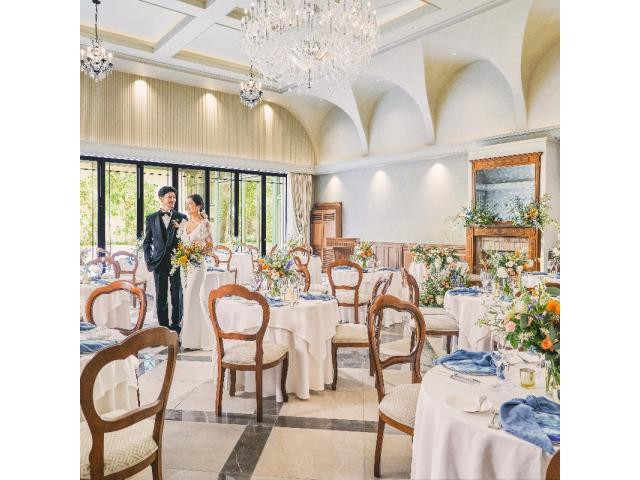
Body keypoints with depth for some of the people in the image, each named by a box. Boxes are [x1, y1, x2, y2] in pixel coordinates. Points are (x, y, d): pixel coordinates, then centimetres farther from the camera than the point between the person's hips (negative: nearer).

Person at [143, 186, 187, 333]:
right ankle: (163, 326, 17)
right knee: (161, 296, 7)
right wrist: (148, 260, 2)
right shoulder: (151, 218, 8)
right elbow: (147, 241, 11)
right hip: (159, 262, 1)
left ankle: (176, 326, 14)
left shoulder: (182, 218, 4)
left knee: (177, 295, 4)